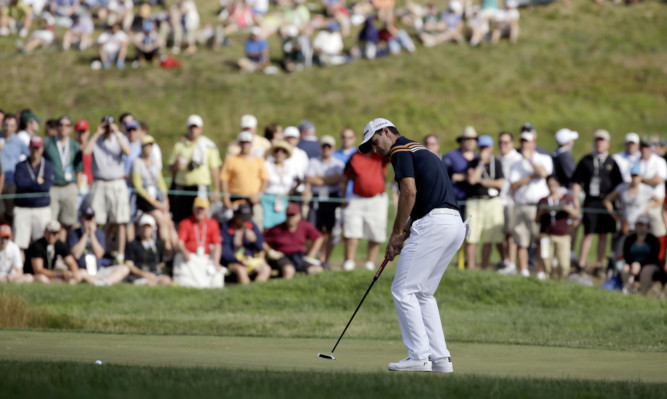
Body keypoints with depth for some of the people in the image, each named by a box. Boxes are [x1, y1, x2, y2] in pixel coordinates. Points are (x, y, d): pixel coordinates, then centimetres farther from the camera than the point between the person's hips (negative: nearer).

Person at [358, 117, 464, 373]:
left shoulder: (401, 151, -1)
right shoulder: (420, 151, 28)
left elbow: (410, 192, -13)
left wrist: (396, 234, -6)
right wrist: (405, 235, 20)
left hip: (434, 224, -9)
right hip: (456, 223, 9)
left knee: (403, 290, -4)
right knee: (423, 293, 15)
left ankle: (419, 356, -7)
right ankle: (440, 357, 9)